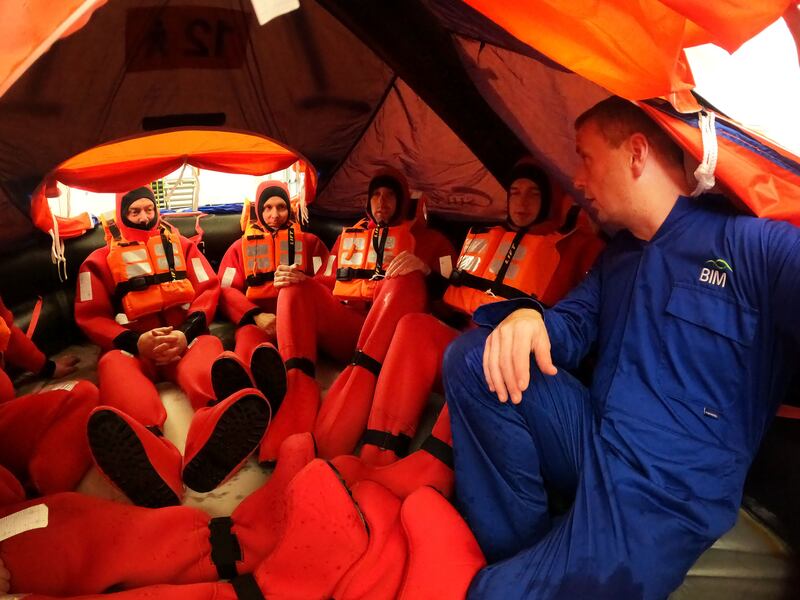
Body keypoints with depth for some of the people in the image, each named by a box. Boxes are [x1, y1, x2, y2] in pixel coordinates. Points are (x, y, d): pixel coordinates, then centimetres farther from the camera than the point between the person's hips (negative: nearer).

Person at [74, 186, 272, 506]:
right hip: (132, 346, 0)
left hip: (184, 339, 0)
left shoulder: (181, 245, 21)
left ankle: (213, 436, -72)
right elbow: (90, 315, 9)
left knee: (207, 347, -35)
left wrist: (186, 333, -10)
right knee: (114, 363, -35)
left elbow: (208, 290, 11)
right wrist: (134, 342, -12)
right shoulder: (101, 258, 17)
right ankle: (149, 457, -71)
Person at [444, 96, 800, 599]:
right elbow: (573, 325, 13)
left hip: (670, 490, -7)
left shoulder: (752, 244, -9)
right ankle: (515, 552, -5)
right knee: (472, 358, -12)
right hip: (591, 445, 8)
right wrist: (528, 318, -12)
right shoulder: (618, 255, 15)